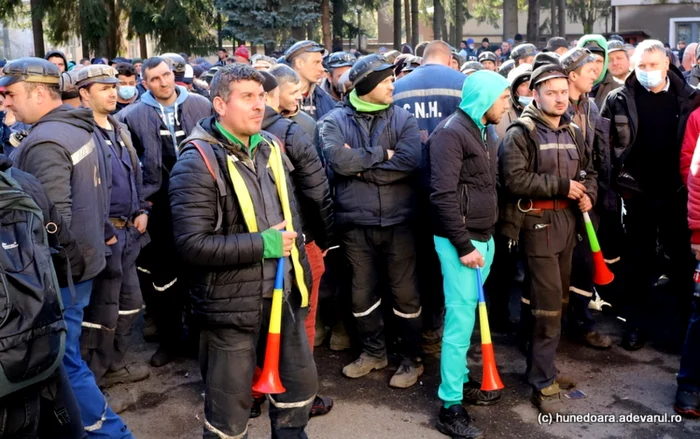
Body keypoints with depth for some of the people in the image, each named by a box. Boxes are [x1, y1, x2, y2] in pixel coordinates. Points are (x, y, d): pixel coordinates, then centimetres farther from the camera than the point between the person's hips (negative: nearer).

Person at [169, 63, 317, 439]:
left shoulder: (269, 148, 7)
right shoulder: (198, 162, -16)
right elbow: (192, 243, -24)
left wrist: (298, 267, 11)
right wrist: (262, 244, -21)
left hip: (282, 294, 7)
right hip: (232, 304, -6)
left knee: (300, 380, 20)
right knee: (229, 407, 9)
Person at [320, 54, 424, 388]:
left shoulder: (402, 118, 1)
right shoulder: (336, 120, 0)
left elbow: (410, 161, -15)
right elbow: (337, 159, -18)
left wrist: (359, 165, -13)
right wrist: (381, 154, -13)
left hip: (397, 220, -1)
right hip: (355, 223, 1)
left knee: (405, 293, 7)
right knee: (362, 292, 14)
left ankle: (411, 358, 24)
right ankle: (373, 351, 34)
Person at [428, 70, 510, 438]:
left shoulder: (486, 133, 15)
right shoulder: (450, 133, -14)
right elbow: (443, 196, -19)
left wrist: (487, 237, 16)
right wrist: (463, 245, -19)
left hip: (484, 238, 8)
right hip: (460, 241, -8)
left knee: (468, 316, 14)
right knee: (461, 321, -6)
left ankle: (461, 380, 28)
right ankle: (451, 407, 3)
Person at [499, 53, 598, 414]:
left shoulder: (572, 132, 12)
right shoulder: (520, 133, -11)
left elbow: (588, 169, 23)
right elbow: (515, 179, -21)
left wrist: (588, 193, 1)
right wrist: (562, 186, -18)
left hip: (566, 222, 8)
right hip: (537, 224, -7)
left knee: (557, 301, 15)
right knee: (546, 306, -7)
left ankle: (543, 367, 29)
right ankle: (543, 384, 3)